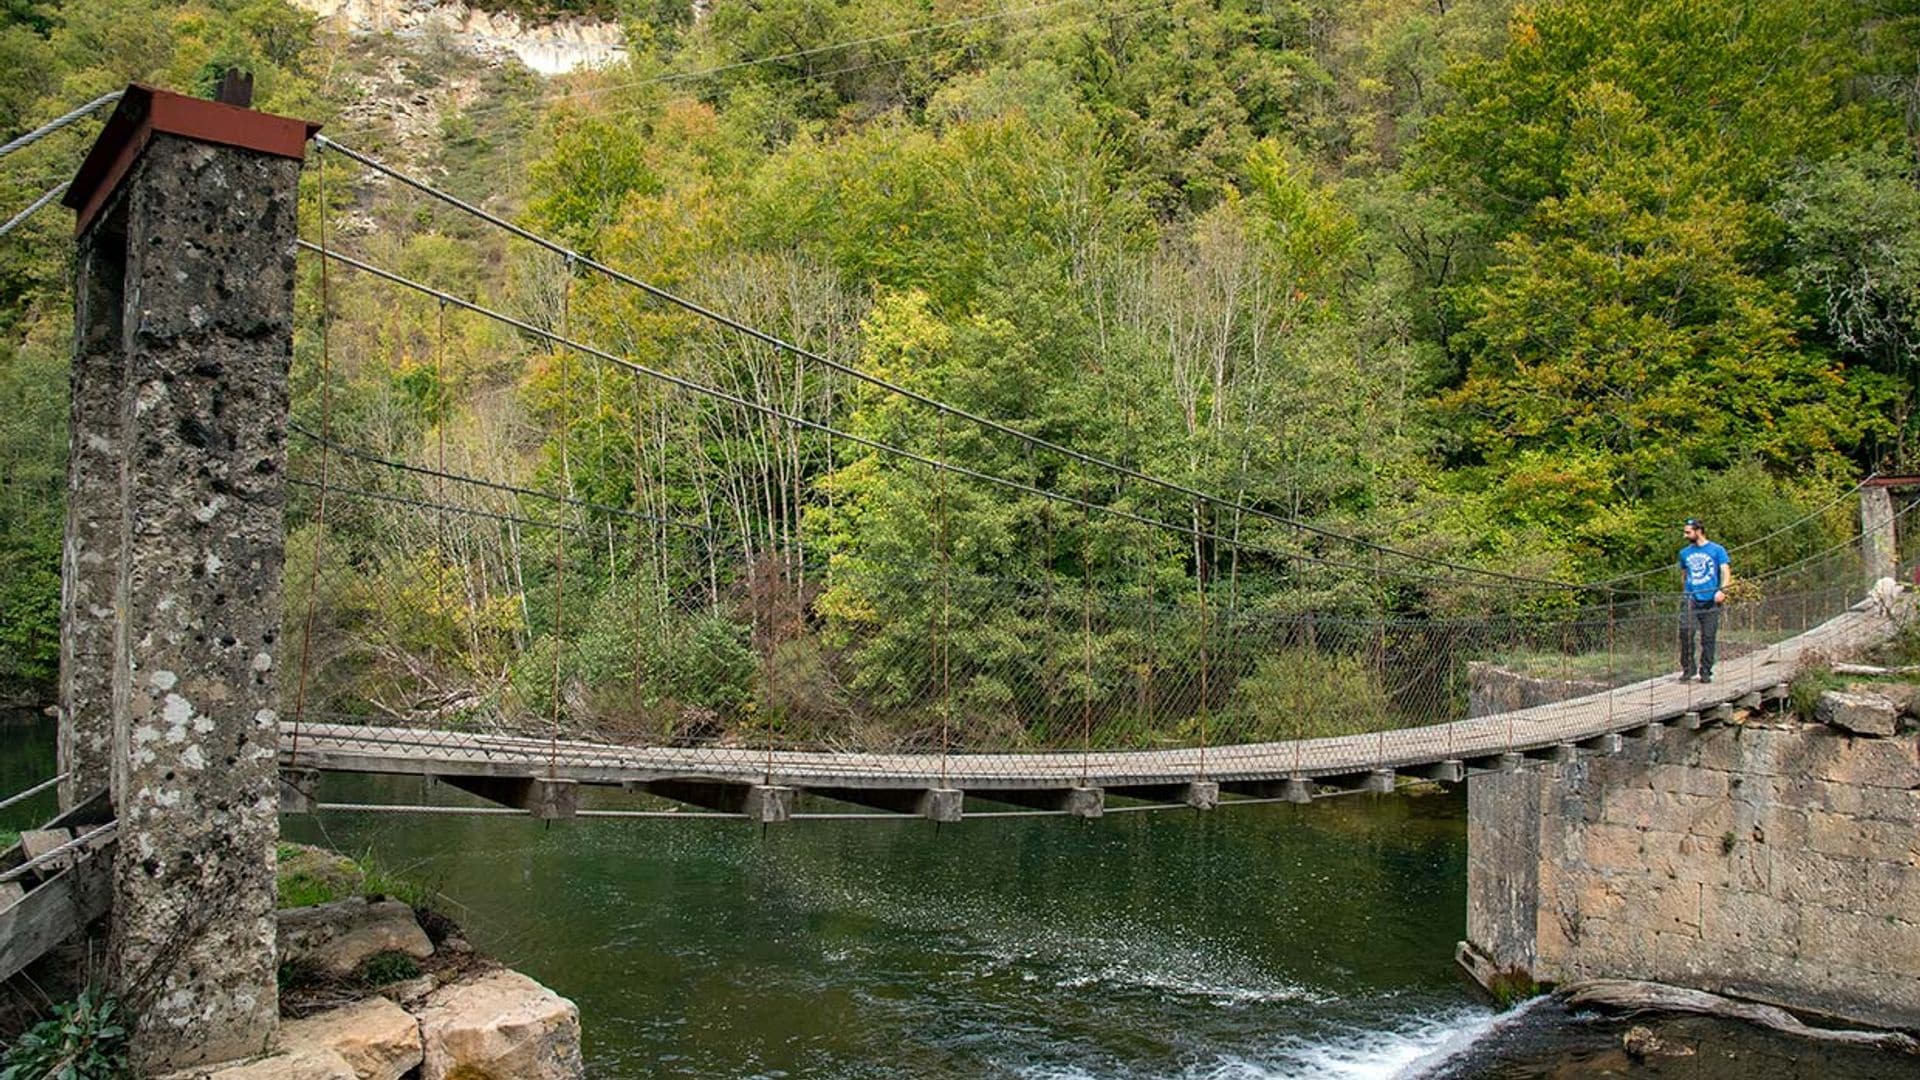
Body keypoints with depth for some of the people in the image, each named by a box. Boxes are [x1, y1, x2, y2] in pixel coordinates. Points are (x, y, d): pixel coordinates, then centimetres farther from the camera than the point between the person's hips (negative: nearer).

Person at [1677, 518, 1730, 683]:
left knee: (1708, 637, 1)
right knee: (1686, 630, -16)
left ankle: (1705, 672, 11)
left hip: (1710, 600, -2)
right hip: (1690, 598, 2)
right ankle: (1688, 667, -6)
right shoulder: (1685, 553, 15)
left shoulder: (1717, 550, 6)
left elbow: (1726, 572, 0)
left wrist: (1722, 590, -16)